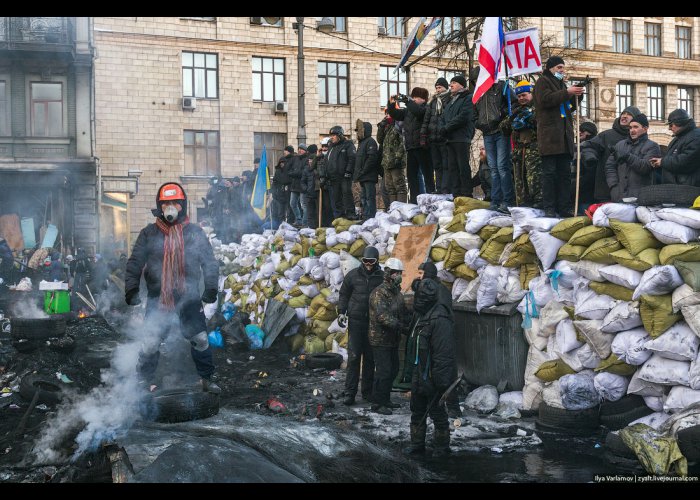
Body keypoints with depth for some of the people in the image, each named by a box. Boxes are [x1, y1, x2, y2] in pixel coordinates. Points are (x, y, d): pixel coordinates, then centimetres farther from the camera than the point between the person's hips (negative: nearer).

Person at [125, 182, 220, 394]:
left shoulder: (195, 233, 5)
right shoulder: (149, 233, 3)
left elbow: (209, 262, 7)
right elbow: (135, 263, 1)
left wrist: (211, 288, 1)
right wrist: (131, 289, -7)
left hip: (189, 298, 1)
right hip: (157, 299, -1)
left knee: (201, 339, 4)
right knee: (150, 342, 1)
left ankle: (207, 379, 20)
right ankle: (144, 381, 17)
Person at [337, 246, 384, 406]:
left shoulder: (381, 278, 1)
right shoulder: (353, 275, 2)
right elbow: (343, 294, 10)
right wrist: (341, 312, 0)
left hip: (373, 323, 1)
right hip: (355, 321, -1)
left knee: (370, 358, 8)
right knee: (354, 357, -3)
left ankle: (367, 391, 18)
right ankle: (350, 392, -1)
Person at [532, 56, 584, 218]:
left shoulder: (561, 84, 26)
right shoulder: (543, 82, 2)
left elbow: (569, 107, 27)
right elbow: (545, 100, -16)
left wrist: (575, 96, 7)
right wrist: (567, 93, -16)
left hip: (565, 135, 8)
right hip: (549, 134, -8)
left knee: (565, 172, 5)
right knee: (549, 172, -7)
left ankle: (564, 208, 7)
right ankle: (549, 208, -7)